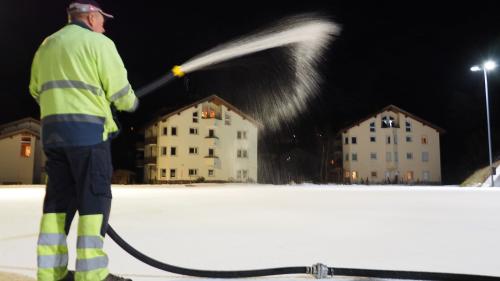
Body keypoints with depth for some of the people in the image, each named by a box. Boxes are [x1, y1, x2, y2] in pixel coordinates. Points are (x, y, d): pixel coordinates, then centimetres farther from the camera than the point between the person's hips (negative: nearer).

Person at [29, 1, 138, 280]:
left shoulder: (46, 46, 21)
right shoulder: (98, 42, -1)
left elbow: (37, 89, 21)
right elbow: (119, 90, -6)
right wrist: (132, 103, 14)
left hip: (52, 129, 7)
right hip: (87, 128, -7)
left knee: (59, 196, 9)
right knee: (94, 198, -5)